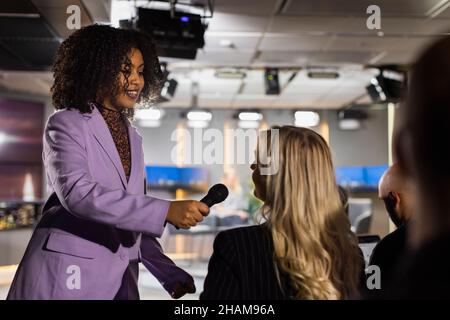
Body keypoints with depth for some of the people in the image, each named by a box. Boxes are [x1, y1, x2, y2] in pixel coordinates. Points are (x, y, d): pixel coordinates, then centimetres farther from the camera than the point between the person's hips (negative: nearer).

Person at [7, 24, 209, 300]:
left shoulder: (132, 137, 14)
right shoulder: (66, 125, -5)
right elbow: (77, 193, -21)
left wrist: (169, 273, 6)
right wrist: (166, 211, -27)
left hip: (120, 280, 6)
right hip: (66, 277, -6)